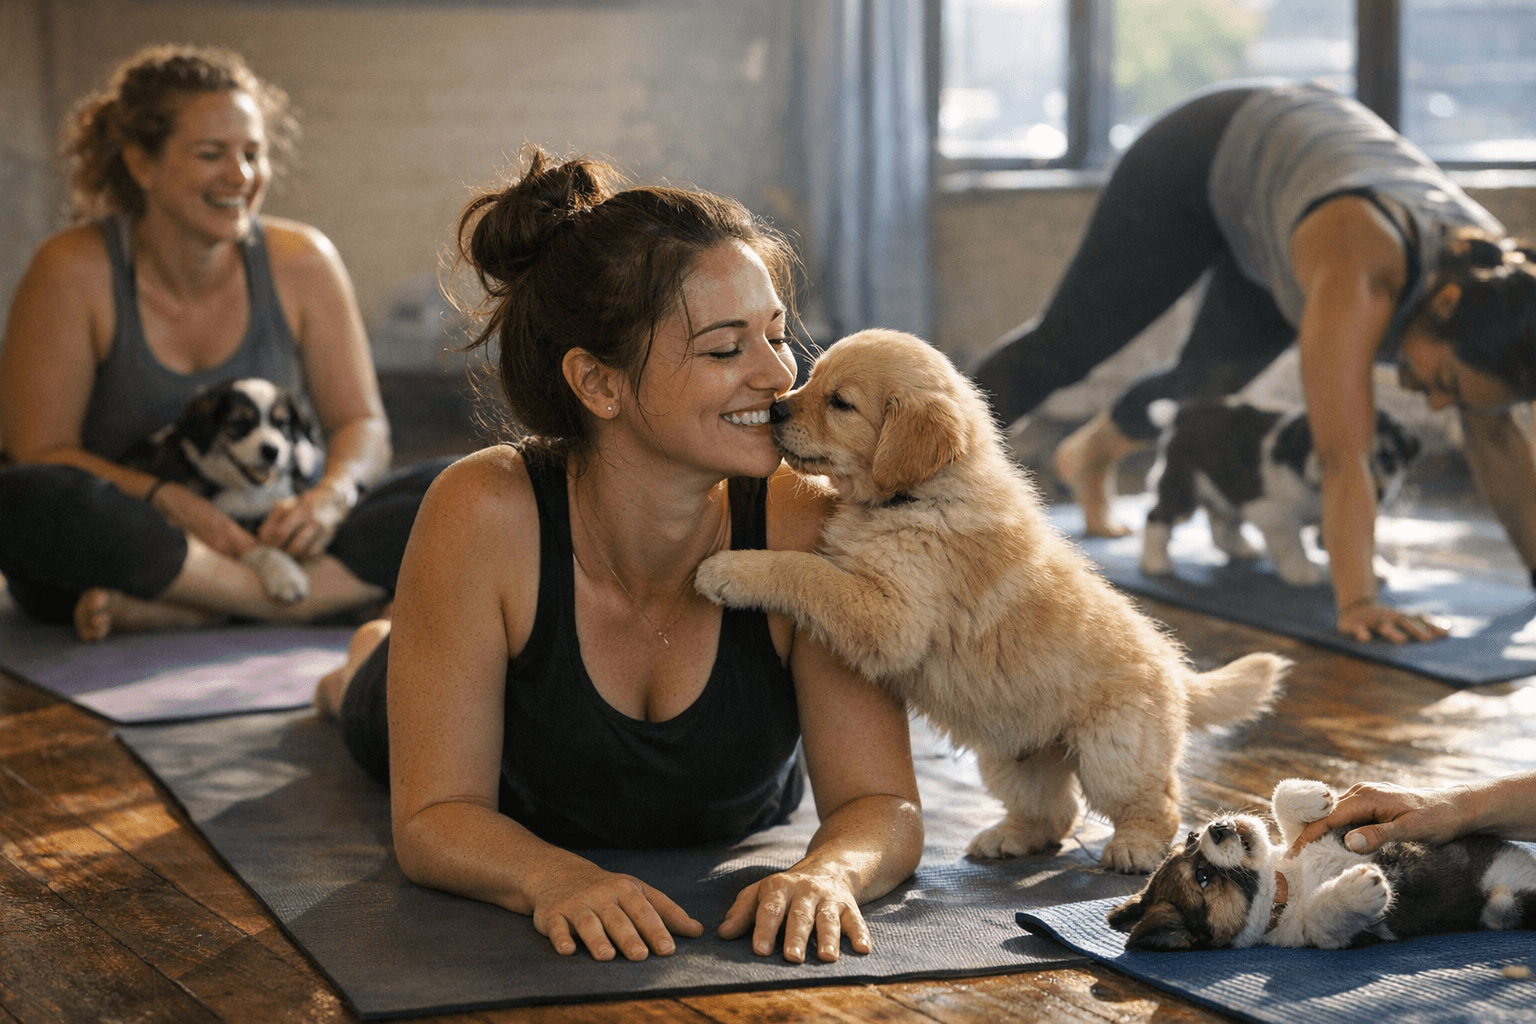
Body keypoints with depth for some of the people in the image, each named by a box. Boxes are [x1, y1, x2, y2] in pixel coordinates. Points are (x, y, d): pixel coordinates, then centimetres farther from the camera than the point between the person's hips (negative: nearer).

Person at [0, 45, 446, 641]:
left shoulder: (300, 263, 0)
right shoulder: (74, 272, -8)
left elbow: (362, 424, 3)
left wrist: (332, 494, -20)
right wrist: (168, 501, -26)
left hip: (270, 541, 3)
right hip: (109, 556, -3)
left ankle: (167, 612, -32)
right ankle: (318, 598, -31)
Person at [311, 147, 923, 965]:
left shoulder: (807, 531, -39)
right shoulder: (487, 516, -42)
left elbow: (882, 806, -33)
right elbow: (437, 817, -36)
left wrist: (829, 871, -56)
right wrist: (556, 878, -58)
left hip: (728, 837, 2)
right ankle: (370, 663, 62)